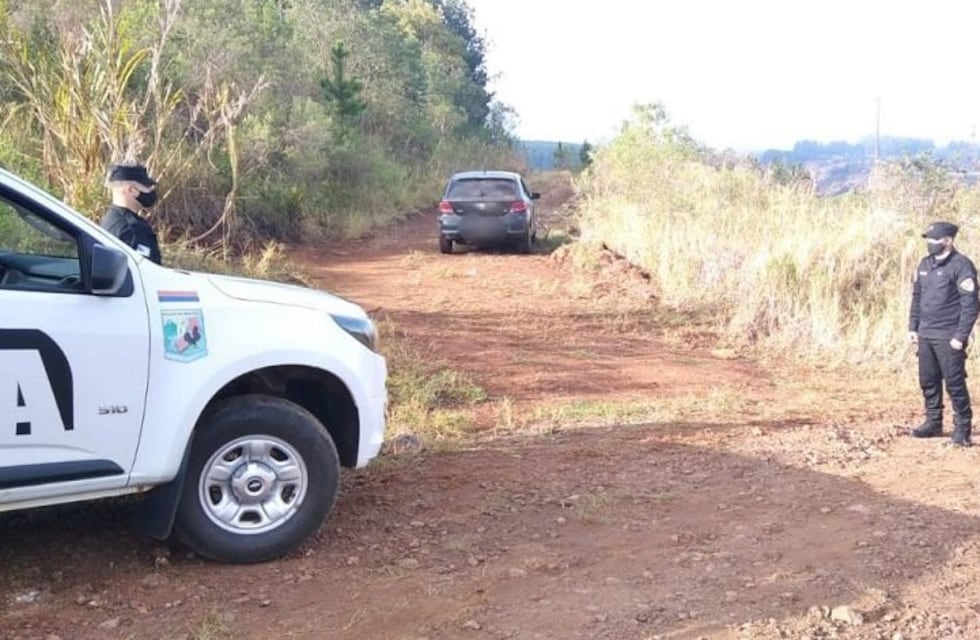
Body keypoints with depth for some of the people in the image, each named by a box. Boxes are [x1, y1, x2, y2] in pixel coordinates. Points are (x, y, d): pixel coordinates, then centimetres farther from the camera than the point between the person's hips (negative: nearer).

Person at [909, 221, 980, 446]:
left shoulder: (961, 266, -12)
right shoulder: (925, 264, 10)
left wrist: (960, 336, -17)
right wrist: (913, 327, 12)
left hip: (948, 337, -7)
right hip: (926, 335, 7)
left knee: (954, 383, -3)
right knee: (928, 381, 13)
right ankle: (933, 422, 25)